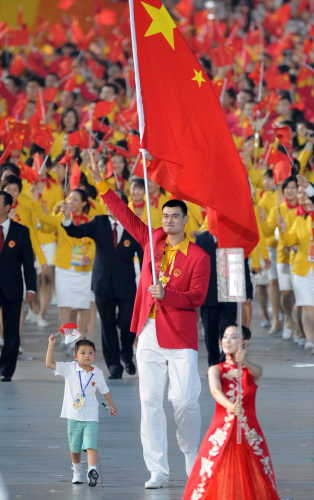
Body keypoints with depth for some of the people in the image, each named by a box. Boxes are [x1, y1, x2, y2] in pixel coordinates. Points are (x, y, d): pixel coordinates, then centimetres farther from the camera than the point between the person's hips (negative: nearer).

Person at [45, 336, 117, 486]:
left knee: (91, 446, -16)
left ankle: (92, 471, -27)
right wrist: (51, 345, -21)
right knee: (75, 449, 13)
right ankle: (76, 472, 31)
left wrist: (111, 406, 27)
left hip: (91, 417, -1)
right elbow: (49, 364, -12)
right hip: (73, 416, 1)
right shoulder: (69, 368, -4)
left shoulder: (97, 373, 1)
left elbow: (104, 391, 16)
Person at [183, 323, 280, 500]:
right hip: (222, 431, -1)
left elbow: (256, 371, -23)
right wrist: (230, 406, -42)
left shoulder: (253, 371, 3)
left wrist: (244, 362, -47)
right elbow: (215, 390, -20)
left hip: (249, 432, 1)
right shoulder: (216, 370, 0)